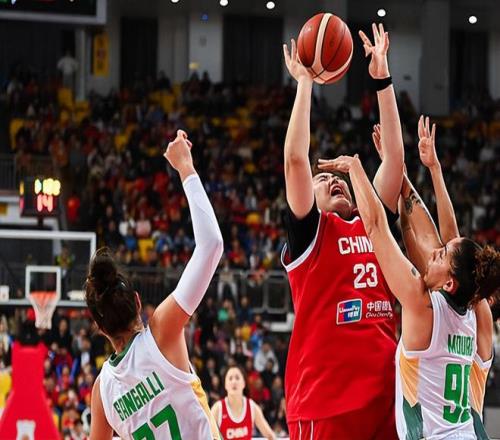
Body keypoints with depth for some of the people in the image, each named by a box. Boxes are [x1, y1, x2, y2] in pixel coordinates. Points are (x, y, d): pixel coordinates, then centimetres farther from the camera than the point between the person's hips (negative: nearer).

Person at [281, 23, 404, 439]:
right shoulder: (311, 231, 5)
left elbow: (394, 157, 14)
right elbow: (296, 160, -6)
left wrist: (383, 80, 11)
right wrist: (305, 83, -1)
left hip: (384, 385, 5)